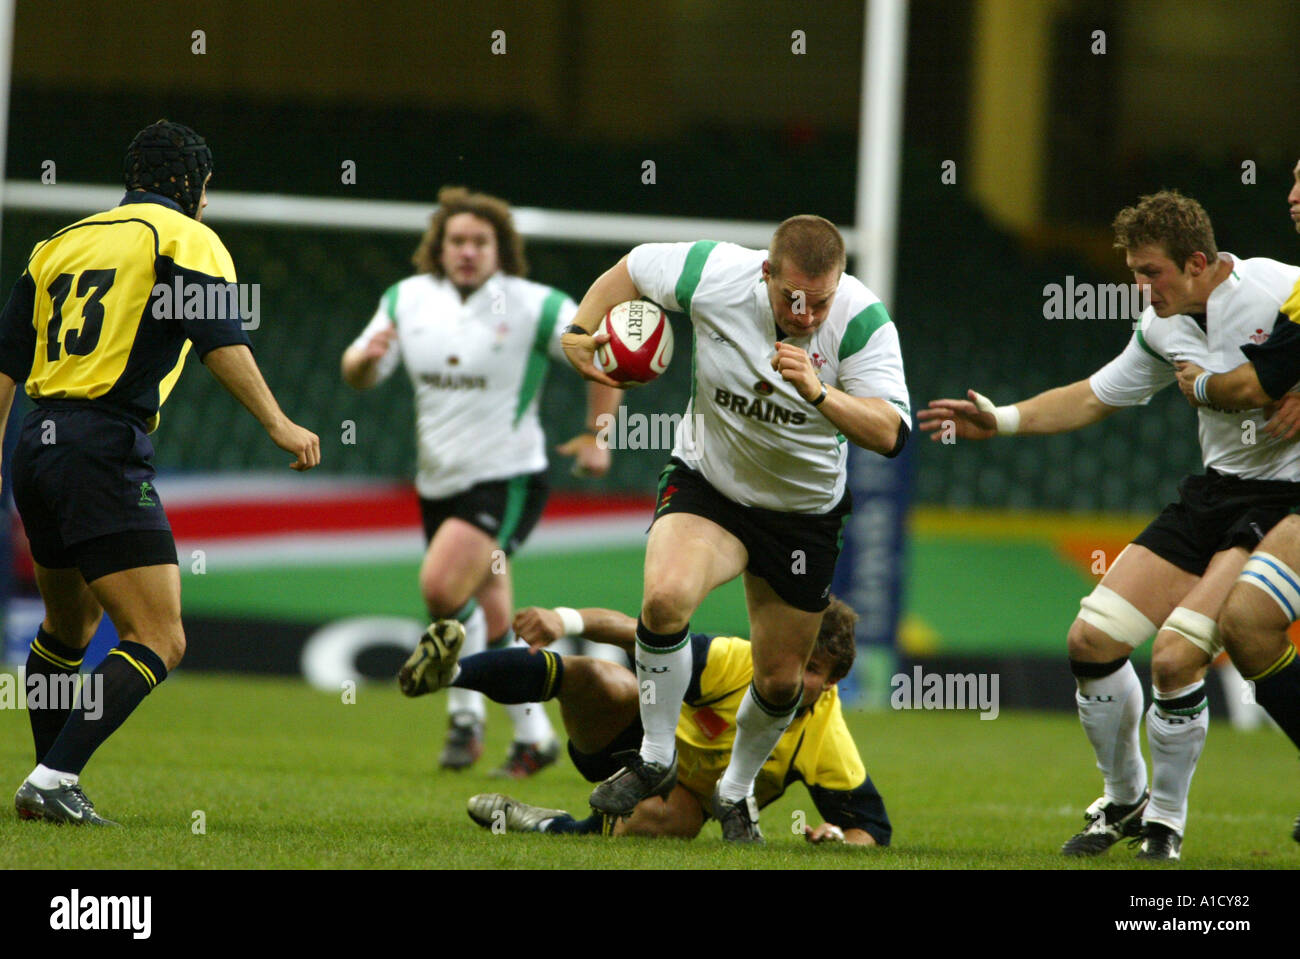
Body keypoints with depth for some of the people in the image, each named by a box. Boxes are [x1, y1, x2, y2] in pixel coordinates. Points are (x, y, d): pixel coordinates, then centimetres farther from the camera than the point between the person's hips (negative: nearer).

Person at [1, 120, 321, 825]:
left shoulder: (59, 244, 20)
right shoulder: (184, 238, 2)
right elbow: (220, 339, -14)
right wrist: (277, 424, -20)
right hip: (106, 454, -8)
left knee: (69, 625, 27)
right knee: (159, 641, -11)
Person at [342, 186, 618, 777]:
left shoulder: (533, 307, -9)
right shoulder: (407, 299, 4)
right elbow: (358, 375, 7)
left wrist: (596, 435, -8)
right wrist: (366, 358, -17)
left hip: (507, 478, -6)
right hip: (440, 483, 6)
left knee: (441, 586, -24)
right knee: (489, 621, 11)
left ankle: (466, 712, -4)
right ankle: (534, 737, 26)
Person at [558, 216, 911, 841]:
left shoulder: (862, 321, -24)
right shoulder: (715, 276, -23)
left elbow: (889, 433, -30)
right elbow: (632, 269, -2)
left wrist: (819, 392, -44)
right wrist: (580, 330, -15)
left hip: (804, 512, 1)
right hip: (706, 484, -1)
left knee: (781, 680, 10)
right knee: (666, 596, -31)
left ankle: (735, 791, 40)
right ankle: (656, 761, -11)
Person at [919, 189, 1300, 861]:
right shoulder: (1164, 327, 6)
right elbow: (1094, 398, 20)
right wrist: (1000, 420, 13)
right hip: (1213, 491, 8)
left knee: (1175, 655, -21)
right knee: (1092, 640, 2)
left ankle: (1166, 819, 1)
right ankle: (1124, 800, 23)